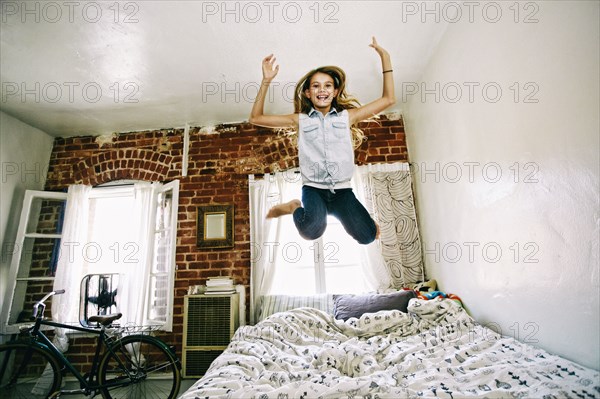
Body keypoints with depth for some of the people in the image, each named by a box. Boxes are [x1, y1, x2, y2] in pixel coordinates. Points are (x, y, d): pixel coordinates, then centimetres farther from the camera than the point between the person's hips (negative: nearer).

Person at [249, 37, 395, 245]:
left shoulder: (347, 116, 12)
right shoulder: (300, 120, 10)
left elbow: (388, 99, 15)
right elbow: (256, 118, 8)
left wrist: (385, 58, 11)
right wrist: (266, 81, -1)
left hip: (342, 189, 2)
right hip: (313, 188, -2)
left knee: (367, 236, -17)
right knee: (312, 231, -33)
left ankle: (343, 215, 16)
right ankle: (296, 208, 2)